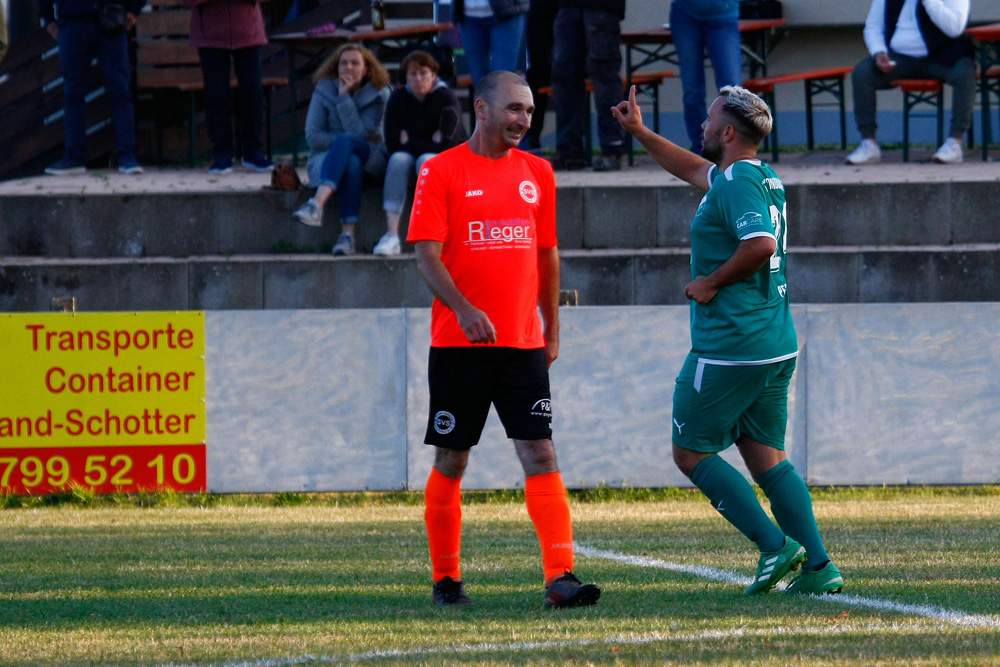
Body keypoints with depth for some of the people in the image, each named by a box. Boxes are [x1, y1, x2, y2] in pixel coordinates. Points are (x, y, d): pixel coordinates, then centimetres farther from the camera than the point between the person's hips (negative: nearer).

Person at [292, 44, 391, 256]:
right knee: (351, 163, -37)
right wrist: (345, 143, -16)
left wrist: (344, 97, -17)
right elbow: (312, 137, -6)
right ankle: (348, 234, -51)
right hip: (325, 158, 1)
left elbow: (359, 134, -15)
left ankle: (317, 204, -56)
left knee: (345, 141, -35)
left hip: (370, 161, -1)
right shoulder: (324, 91, 3)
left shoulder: (378, 95, -1)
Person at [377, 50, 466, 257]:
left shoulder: (446, 97, -11)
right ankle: (392, 235, -40)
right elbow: (393, 144, -8)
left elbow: (447, 143, -20)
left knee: (426, 160, -35)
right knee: (398, 159, -30)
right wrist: (430, 142, -13)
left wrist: (409, 142, -14)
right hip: (409, 154, 3)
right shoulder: (398, 99, -2)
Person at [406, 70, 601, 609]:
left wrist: (552, 328, 16)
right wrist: (464, 310, -23)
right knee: (451, 461, 5)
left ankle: (560, 577, -14)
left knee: (540, 454, -7)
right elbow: (426, 255, -9)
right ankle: (445, 579, 16)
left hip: (523, 342, 3)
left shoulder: (537, 172, 11)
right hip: (458, 342, -3)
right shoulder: (442, 171, -3)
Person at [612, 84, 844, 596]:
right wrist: (639, 132, 38)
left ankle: (775, 546, -9)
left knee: (691, 453, 1)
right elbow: (695, 170, 34)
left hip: (728, 348, -9)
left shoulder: (736, 183, -14)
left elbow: (761, 244, -30)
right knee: (766, 457, 11)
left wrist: (712, 283, -17)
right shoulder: (763, 179, 16)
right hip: (777, 347, 9)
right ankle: (818, 567, 1)